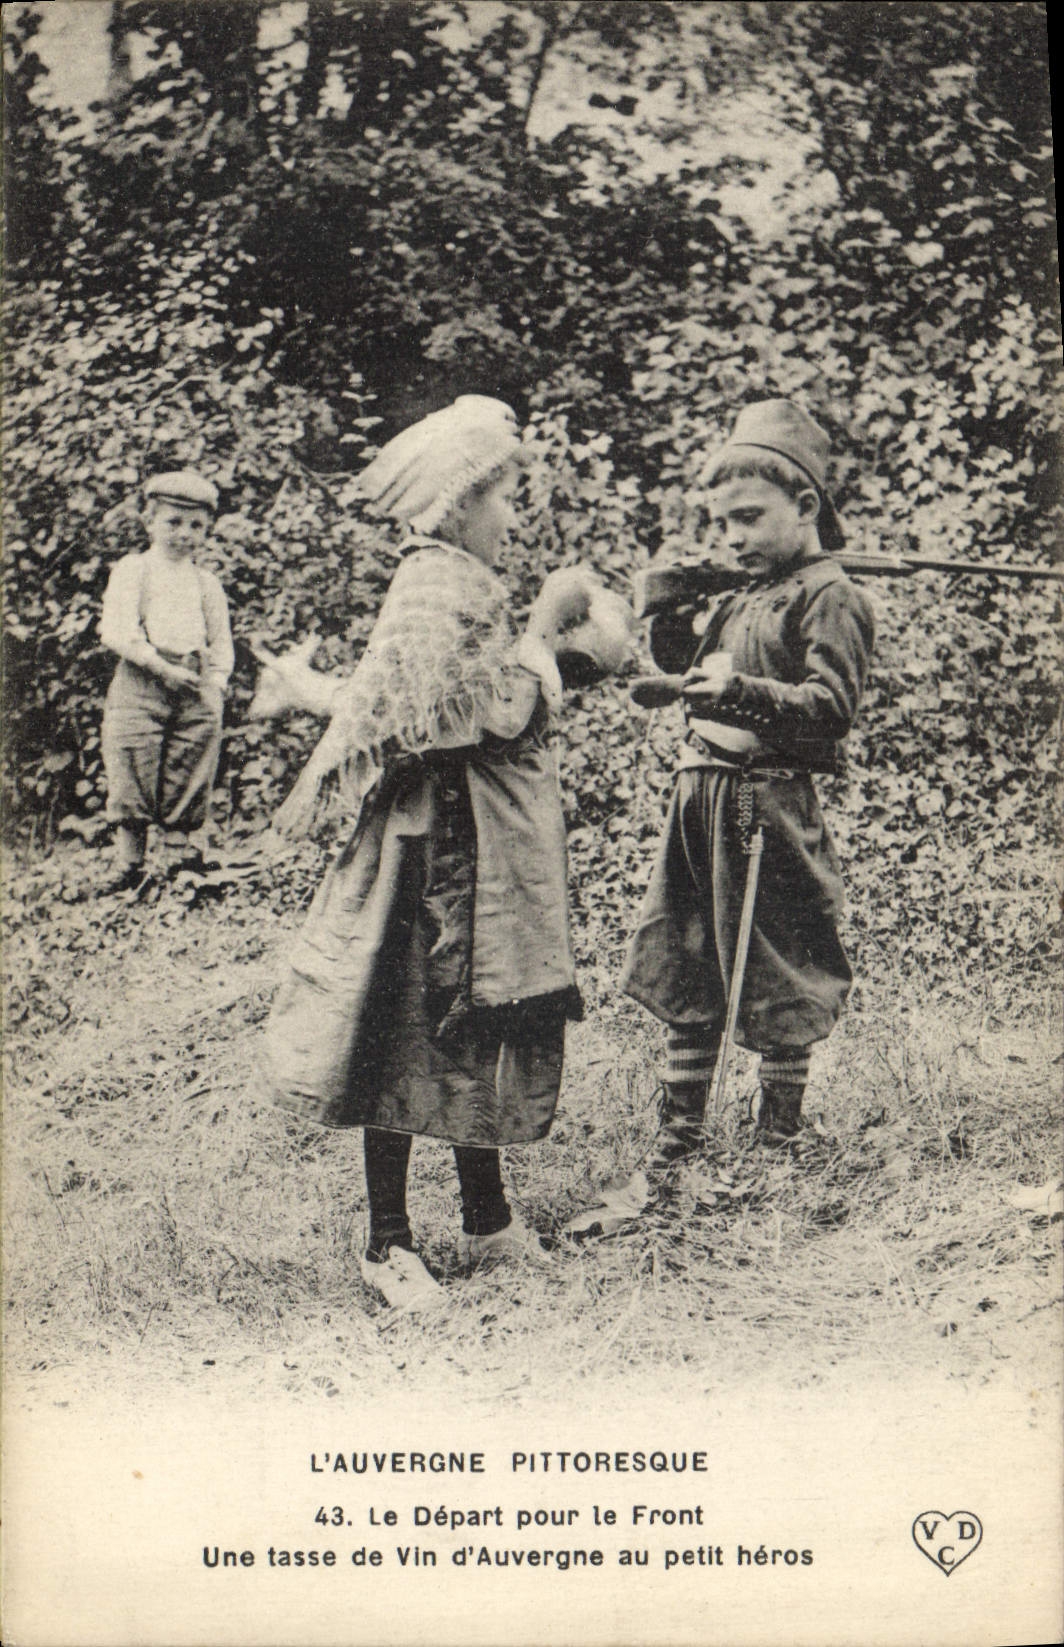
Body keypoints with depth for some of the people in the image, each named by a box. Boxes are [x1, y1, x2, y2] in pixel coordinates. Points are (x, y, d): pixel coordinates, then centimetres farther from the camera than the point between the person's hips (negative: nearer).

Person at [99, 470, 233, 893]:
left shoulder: (207, 583, 16)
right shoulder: (132, 570, 4)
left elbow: (221, 644, 18)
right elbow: (116, 631, -7)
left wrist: (215, 685, 1)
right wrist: (160, 666, -15)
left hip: (196, 690, 3)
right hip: (140, 685, -3)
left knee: (188, 784, 3)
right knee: (132, 779, -5)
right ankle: (129, 862, 3)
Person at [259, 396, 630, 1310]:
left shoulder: (448, 582, 15)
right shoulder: (444, 589, -17)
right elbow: (503, 713, -22)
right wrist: (546, 623, -15)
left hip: (485, 846, 10)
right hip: (449, 843, -10)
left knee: (475, 1033, 16)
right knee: (416, 1035, -2)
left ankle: (489, 1217, 28)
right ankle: (388, 1241, 8)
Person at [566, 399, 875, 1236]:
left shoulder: (829, 597, -8)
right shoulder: (741, 595, 16)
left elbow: (831, 704, -20)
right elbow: (678, 661, 27)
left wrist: (745, 692, -33)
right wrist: (672, 610, 7)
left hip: (770, 806, -8)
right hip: (701, 794, 8)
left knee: (777, 993, 3)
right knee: (686, 991, 11)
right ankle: (671, 1160, 20)